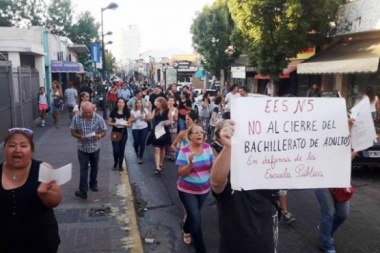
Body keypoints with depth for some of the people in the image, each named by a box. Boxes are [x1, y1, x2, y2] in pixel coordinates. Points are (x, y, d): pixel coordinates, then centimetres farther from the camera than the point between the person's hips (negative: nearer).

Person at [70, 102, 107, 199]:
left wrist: (99, 136, -27)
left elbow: (104, 131, -4)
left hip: (95, 147, 1)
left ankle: (93, 184, 39)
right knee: (83, 169, -5)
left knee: (94, 167, 17)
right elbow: (73, 132, -3)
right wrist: (80, 137, -23)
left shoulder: (99, 118, -11)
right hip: (82, 148, -1)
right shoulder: (76, 118, -10)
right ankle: (83, 191, -5)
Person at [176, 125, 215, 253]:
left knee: (193, 214, 24)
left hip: (204, 189, 4)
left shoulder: (207, 147, -8)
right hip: (187, 190, -4)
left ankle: (186, 230, 56)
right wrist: (190, 163, -34)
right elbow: (181, 174, -18)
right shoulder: (184, 151, -18)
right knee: (196, 219, -8)